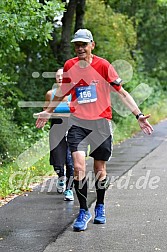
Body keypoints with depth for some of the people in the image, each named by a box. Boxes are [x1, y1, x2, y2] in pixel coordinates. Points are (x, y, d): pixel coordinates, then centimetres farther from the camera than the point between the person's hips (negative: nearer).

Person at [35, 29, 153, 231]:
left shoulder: (103, 66, -8)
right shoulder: (69, 66, 1)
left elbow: (121, 93, -4)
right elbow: (63, 92, 19)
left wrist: (139, 115, -10)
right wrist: (47, 112, 29)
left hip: (101, 122, -1)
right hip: (78, 122, 1)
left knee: (100, 169, 8)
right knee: (78, 166, -14)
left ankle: (100, 206, 31)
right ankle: (83, 211, -2)